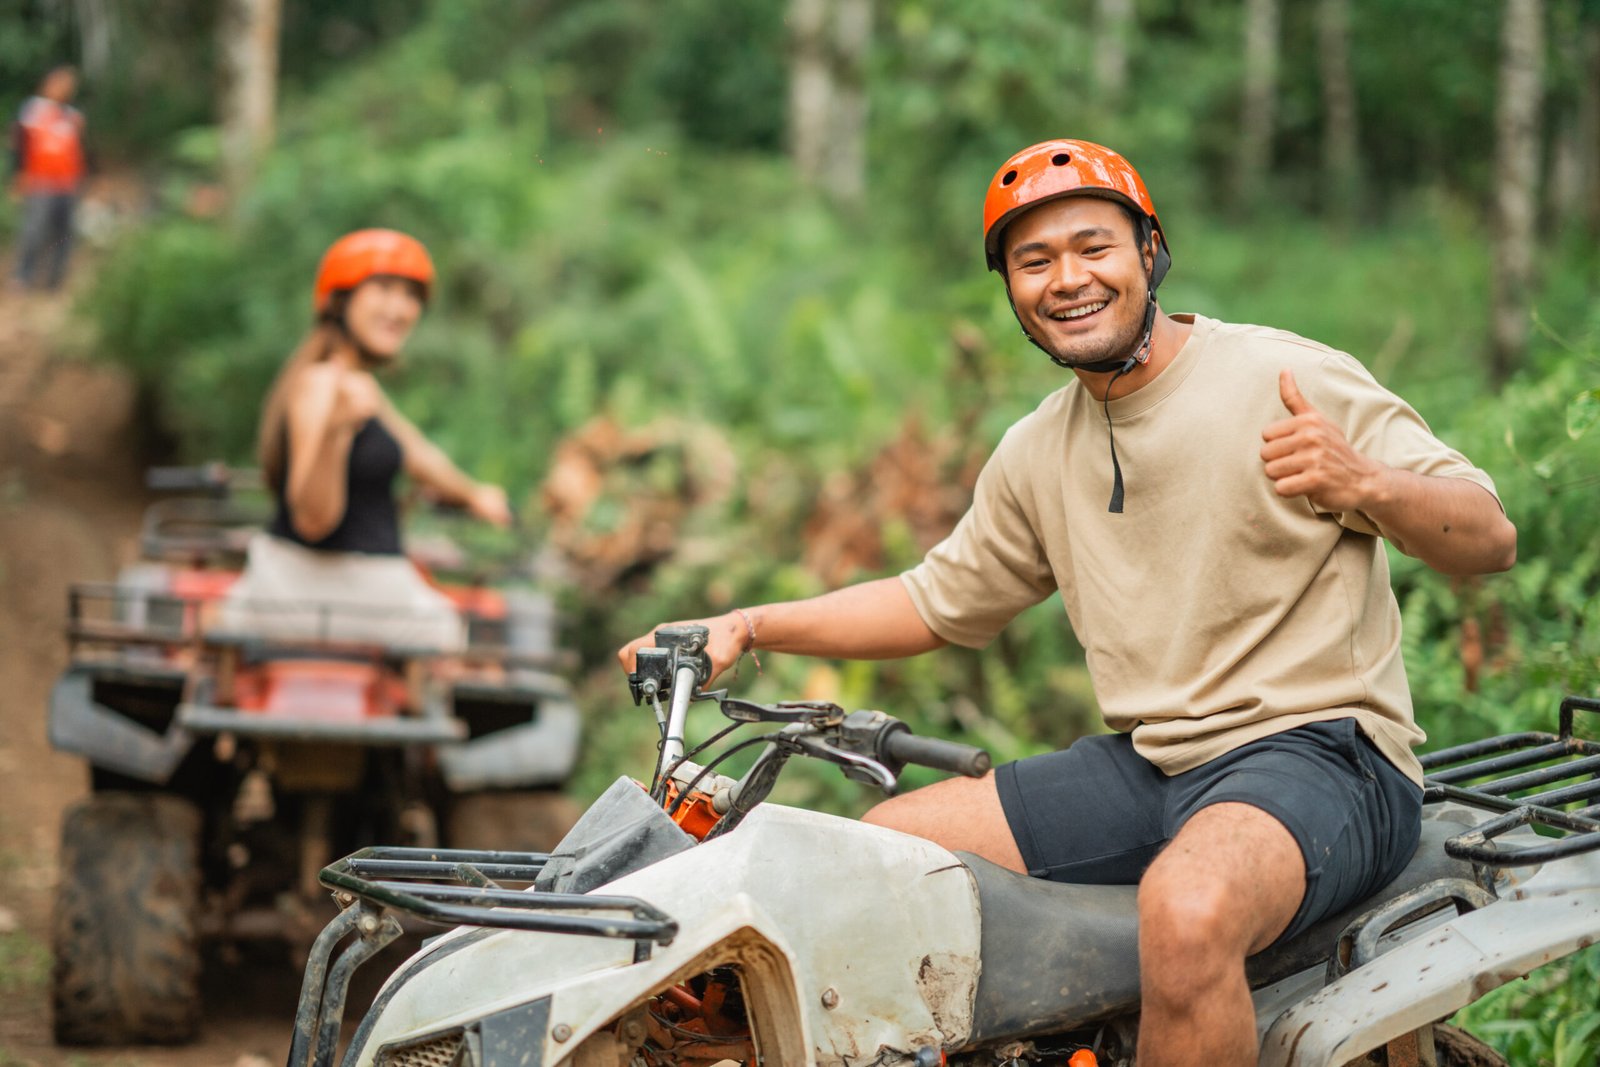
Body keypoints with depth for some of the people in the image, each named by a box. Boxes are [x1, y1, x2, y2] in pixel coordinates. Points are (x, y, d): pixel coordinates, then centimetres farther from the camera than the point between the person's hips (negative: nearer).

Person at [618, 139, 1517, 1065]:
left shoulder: (1291, 381, -8)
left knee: (1188, 909, -38)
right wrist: (751, 626, 12)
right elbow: (940, 599, 24)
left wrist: (1362, 482, -30)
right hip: (1144, 768, 7)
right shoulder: (1037, 453, 14)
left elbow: (1490, 542, -10)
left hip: (1317, 750, -7)